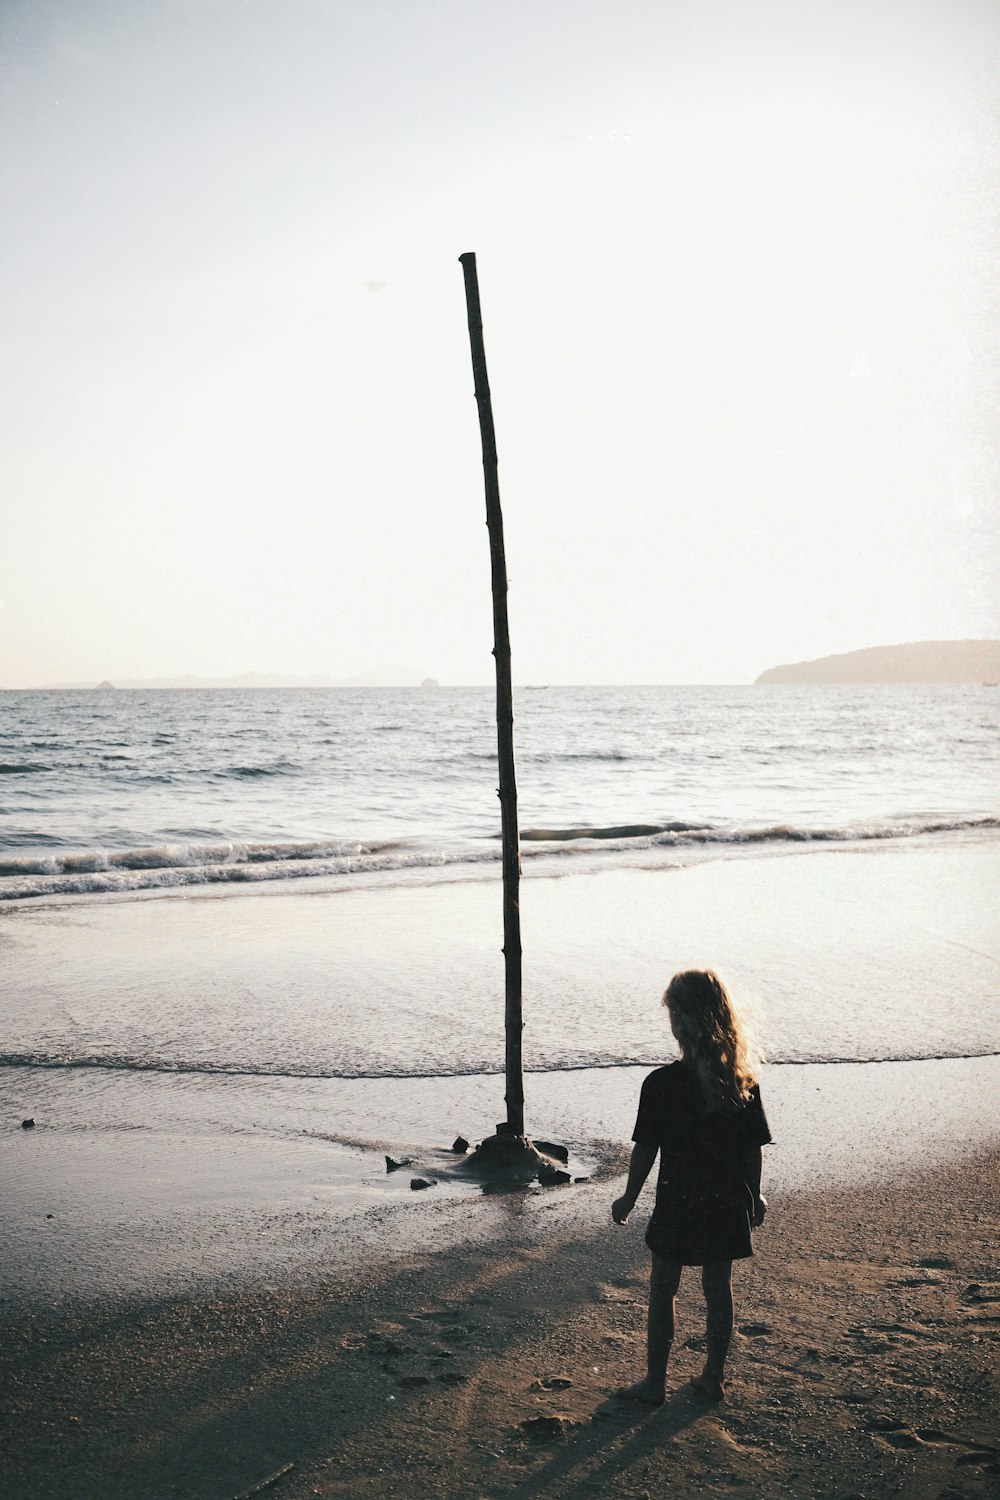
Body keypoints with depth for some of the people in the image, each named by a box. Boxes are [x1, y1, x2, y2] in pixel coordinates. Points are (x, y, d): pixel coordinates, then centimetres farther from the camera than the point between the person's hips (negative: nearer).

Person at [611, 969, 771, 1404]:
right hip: (728, 1204, 4)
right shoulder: (743, 1081, -7)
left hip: (677, 1204, -4)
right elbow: (754, 1147, 1)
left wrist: (628, 1200, 3)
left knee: (662, 1291, 11)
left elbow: (645, 1151, -12)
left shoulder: (661, 1084, -19)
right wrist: (753, 1196, 16)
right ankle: (713, 1377, 29)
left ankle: (655, 1382, 21)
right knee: (718, 1287, 17)